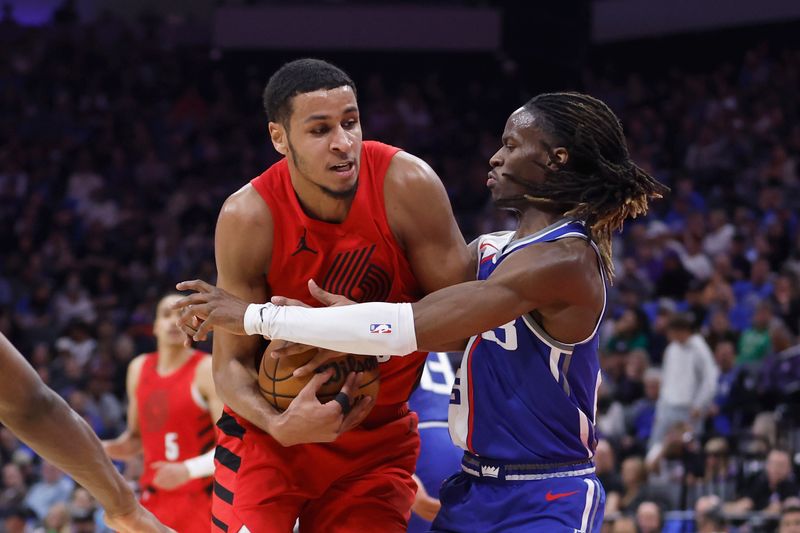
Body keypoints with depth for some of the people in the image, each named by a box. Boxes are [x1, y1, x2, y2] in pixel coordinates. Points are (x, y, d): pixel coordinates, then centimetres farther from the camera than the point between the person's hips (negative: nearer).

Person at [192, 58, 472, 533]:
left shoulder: (406, 185, -20)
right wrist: (280, 424, -34)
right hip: (270, 430, -1)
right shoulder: (249, 218, -20)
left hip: (378, 439, 1)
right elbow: (231, 363, -14)